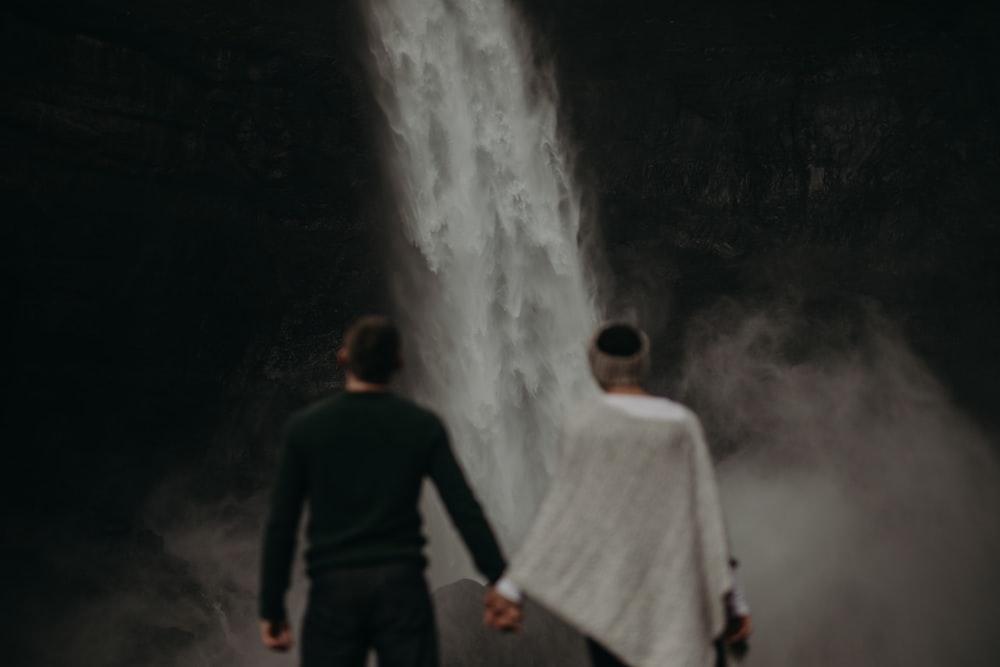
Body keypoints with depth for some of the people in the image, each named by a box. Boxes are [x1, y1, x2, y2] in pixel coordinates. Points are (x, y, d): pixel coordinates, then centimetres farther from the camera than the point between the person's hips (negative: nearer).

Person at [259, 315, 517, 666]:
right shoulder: (423, 426, 2)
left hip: (333, 590, 0)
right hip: (402, 587, 0)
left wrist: (272, 608, 7)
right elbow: (465, 511, -4)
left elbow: (281, 524, 0)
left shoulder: (305, 427, 1)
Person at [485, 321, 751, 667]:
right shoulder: (682, 422, 0)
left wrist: (513, 585, -9)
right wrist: (733, 599, 2)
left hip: (610, 585, -1)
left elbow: (562, 509, -11)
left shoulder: (583, 423, -6)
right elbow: (706, 515, -2)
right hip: (677, 584, 1)